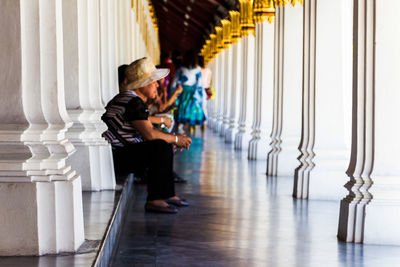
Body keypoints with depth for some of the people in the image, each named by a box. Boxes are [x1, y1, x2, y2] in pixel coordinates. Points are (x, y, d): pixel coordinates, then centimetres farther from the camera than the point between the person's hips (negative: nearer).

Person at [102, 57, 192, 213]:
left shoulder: (135, 99, 16)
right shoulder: (133, 101, -18)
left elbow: (149, 130, 20)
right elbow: (149, 134, -25)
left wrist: (175, 138, 8)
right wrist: (175, 139, -10)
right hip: (115, 155, -11)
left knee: (165, 146, 17)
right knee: (161, 147, -23)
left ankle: (168, 195, 16)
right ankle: (154, 200, -21)